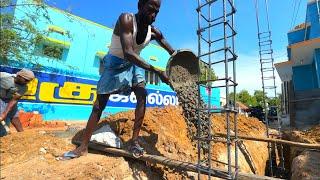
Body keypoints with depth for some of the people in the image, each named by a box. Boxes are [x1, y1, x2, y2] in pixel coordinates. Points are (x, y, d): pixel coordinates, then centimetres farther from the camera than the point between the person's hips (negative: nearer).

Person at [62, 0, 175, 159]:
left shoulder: (154, 32, -11)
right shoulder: (126, 19, -26)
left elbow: (174, 53, 1)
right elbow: (128, 53, -40)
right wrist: (156, 71, -42)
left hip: (134, 65, 4)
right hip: (115, 64, -3)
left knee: (142, 95, -20)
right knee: (99, 104, -2)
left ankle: (134, 141, -13)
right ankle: (83, 147, 11)